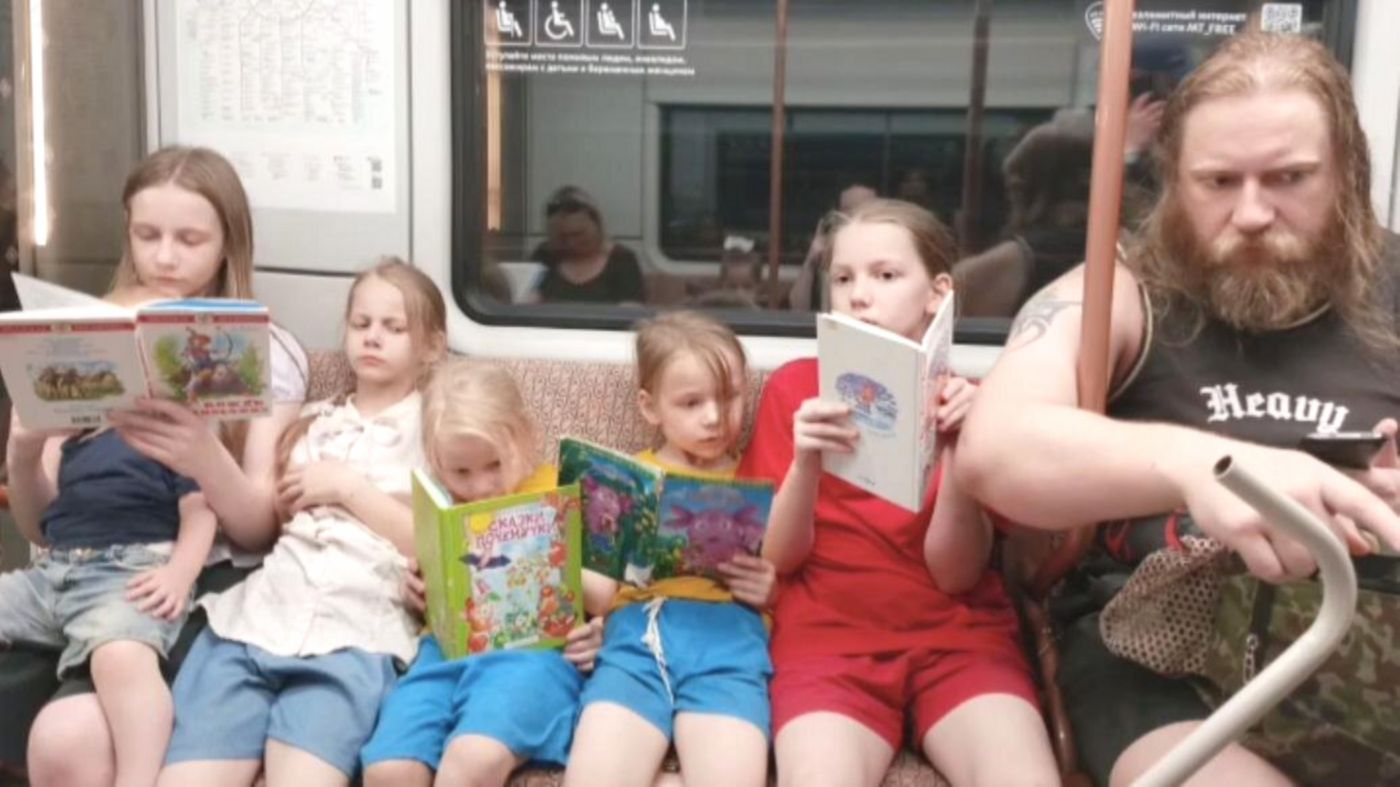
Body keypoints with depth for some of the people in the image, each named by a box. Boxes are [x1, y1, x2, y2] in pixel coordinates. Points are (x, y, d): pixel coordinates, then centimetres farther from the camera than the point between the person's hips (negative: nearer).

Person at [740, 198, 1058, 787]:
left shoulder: (967, 400, 8)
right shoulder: (794, 386, 6)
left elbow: (955, 573, -2)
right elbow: (779, 557, 2)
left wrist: (957, 450, -16)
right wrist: (805, 462, -17)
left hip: (959, 636, 1)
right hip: (828, 636, -1)